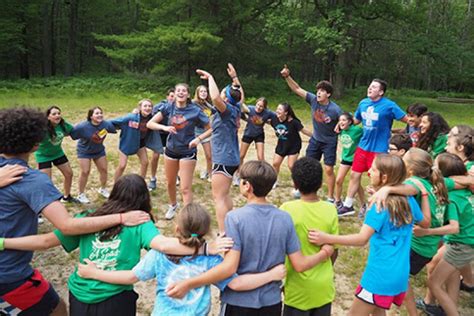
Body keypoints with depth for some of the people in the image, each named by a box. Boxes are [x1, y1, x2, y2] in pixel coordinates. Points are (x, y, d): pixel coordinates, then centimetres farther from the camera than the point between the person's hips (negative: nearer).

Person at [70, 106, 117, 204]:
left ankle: (103, 189, 36)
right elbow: (70, 132, -24)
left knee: (104, 169, 10)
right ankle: (81, 194, 15)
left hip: (99, 150, 4)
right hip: (84, 151, -4)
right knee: (85, 172, -5)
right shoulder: (83, 126, -31)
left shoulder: (106, 124, -20)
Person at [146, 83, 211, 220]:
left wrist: (198, 139, -26)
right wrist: (164, 127, -25)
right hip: (171, 150, 4)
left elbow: (210, 129, -10)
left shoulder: (195, 110, -16)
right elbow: (150, 123, -7)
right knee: (170, 183, 21)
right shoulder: (169, 107, -8)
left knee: (186, 188, -6)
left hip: (188, 152, -4)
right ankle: (173, 206, 47)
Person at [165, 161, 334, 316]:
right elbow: (300, 265, -5)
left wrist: (187, 284, -20)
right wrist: (324, 253, 13)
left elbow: (229, 268, -24)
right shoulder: (284, 218, -8)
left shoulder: (235, 217, -19)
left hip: (239, 302, -3)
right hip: (272, 302, 3)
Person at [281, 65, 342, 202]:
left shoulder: (335, 110, -23)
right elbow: (297, 89, -10)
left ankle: (330, 197, 11)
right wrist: (287, 77, -19)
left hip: (329, 142, -4)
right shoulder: (313, 100, -12)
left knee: (328, 169, -3)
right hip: (315, 139, 5)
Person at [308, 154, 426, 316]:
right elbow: (425, 222, 20)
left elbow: (362, 239, -26)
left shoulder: (380, 205, -17)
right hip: (401, 274, 8)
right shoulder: (408, 199, 2)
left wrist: (327, 238, -31)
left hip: (381, 275, -8)